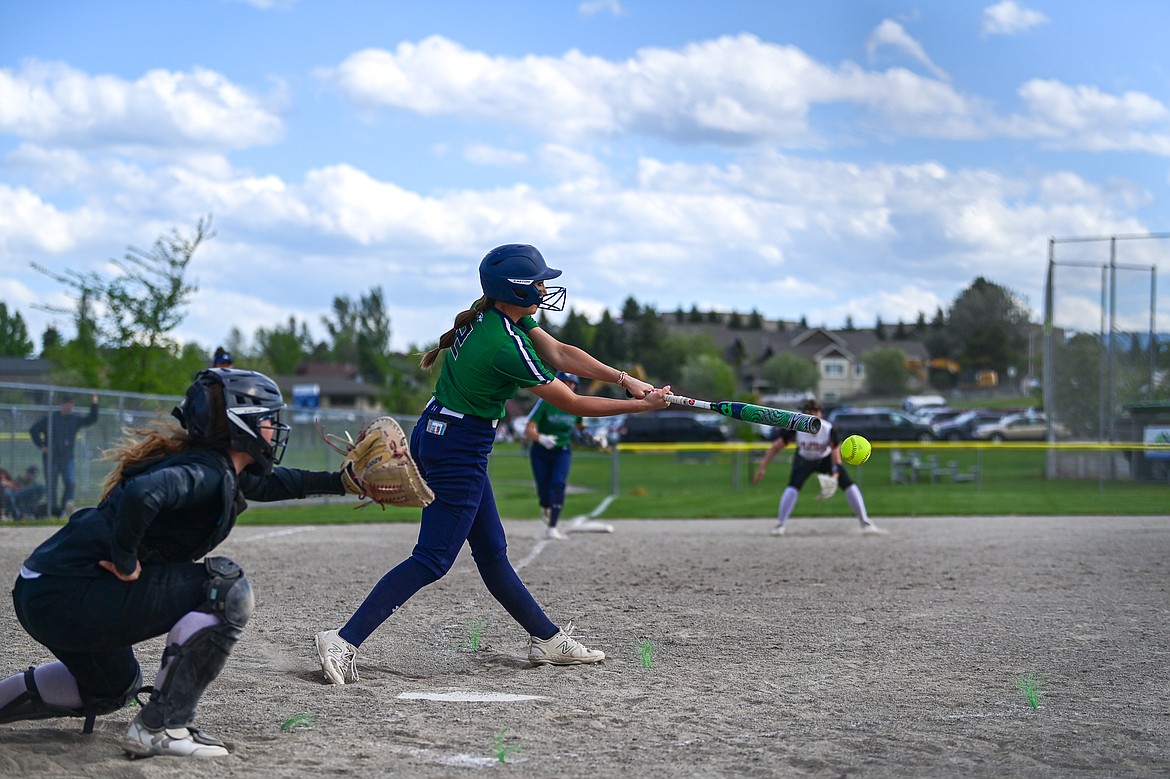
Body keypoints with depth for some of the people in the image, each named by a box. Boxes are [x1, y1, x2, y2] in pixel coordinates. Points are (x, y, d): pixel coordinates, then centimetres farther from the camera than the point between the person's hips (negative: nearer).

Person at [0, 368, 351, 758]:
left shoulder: (223, 470, 13)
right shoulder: (207, 472, -16)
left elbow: (267, 481, 32)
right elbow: (142, 493, -36)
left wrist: (340, 481, 29)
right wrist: (126, 564, -23)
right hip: (69, 598, -10)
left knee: (113, 688, 33)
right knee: (228, 589, -12)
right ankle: (161, 726, -9)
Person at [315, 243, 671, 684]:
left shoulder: (496, 314, 3)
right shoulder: (507, 347, -24)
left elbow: (559, 353, 4)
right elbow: (573, 404, -16)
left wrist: (623, 379, -5)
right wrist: (641, 406, -8)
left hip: (433, 438, 10)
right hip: (458, 452, -10)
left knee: (491, 550, 16)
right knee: (432, 560, -9)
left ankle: (546, 639, 26)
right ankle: (344, 641, -13)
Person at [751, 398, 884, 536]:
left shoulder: (829, 429, -29)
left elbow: (835, 452, -28)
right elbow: (776, 447, -24)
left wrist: (835, 474, -44)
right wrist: (762, 468, -29)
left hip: (826, 459, 1)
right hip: (803, 460, -1)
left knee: (848, 484, -11)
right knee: (793, 487, -25)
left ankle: (865, 523, 1)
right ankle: (780, 525, -13)